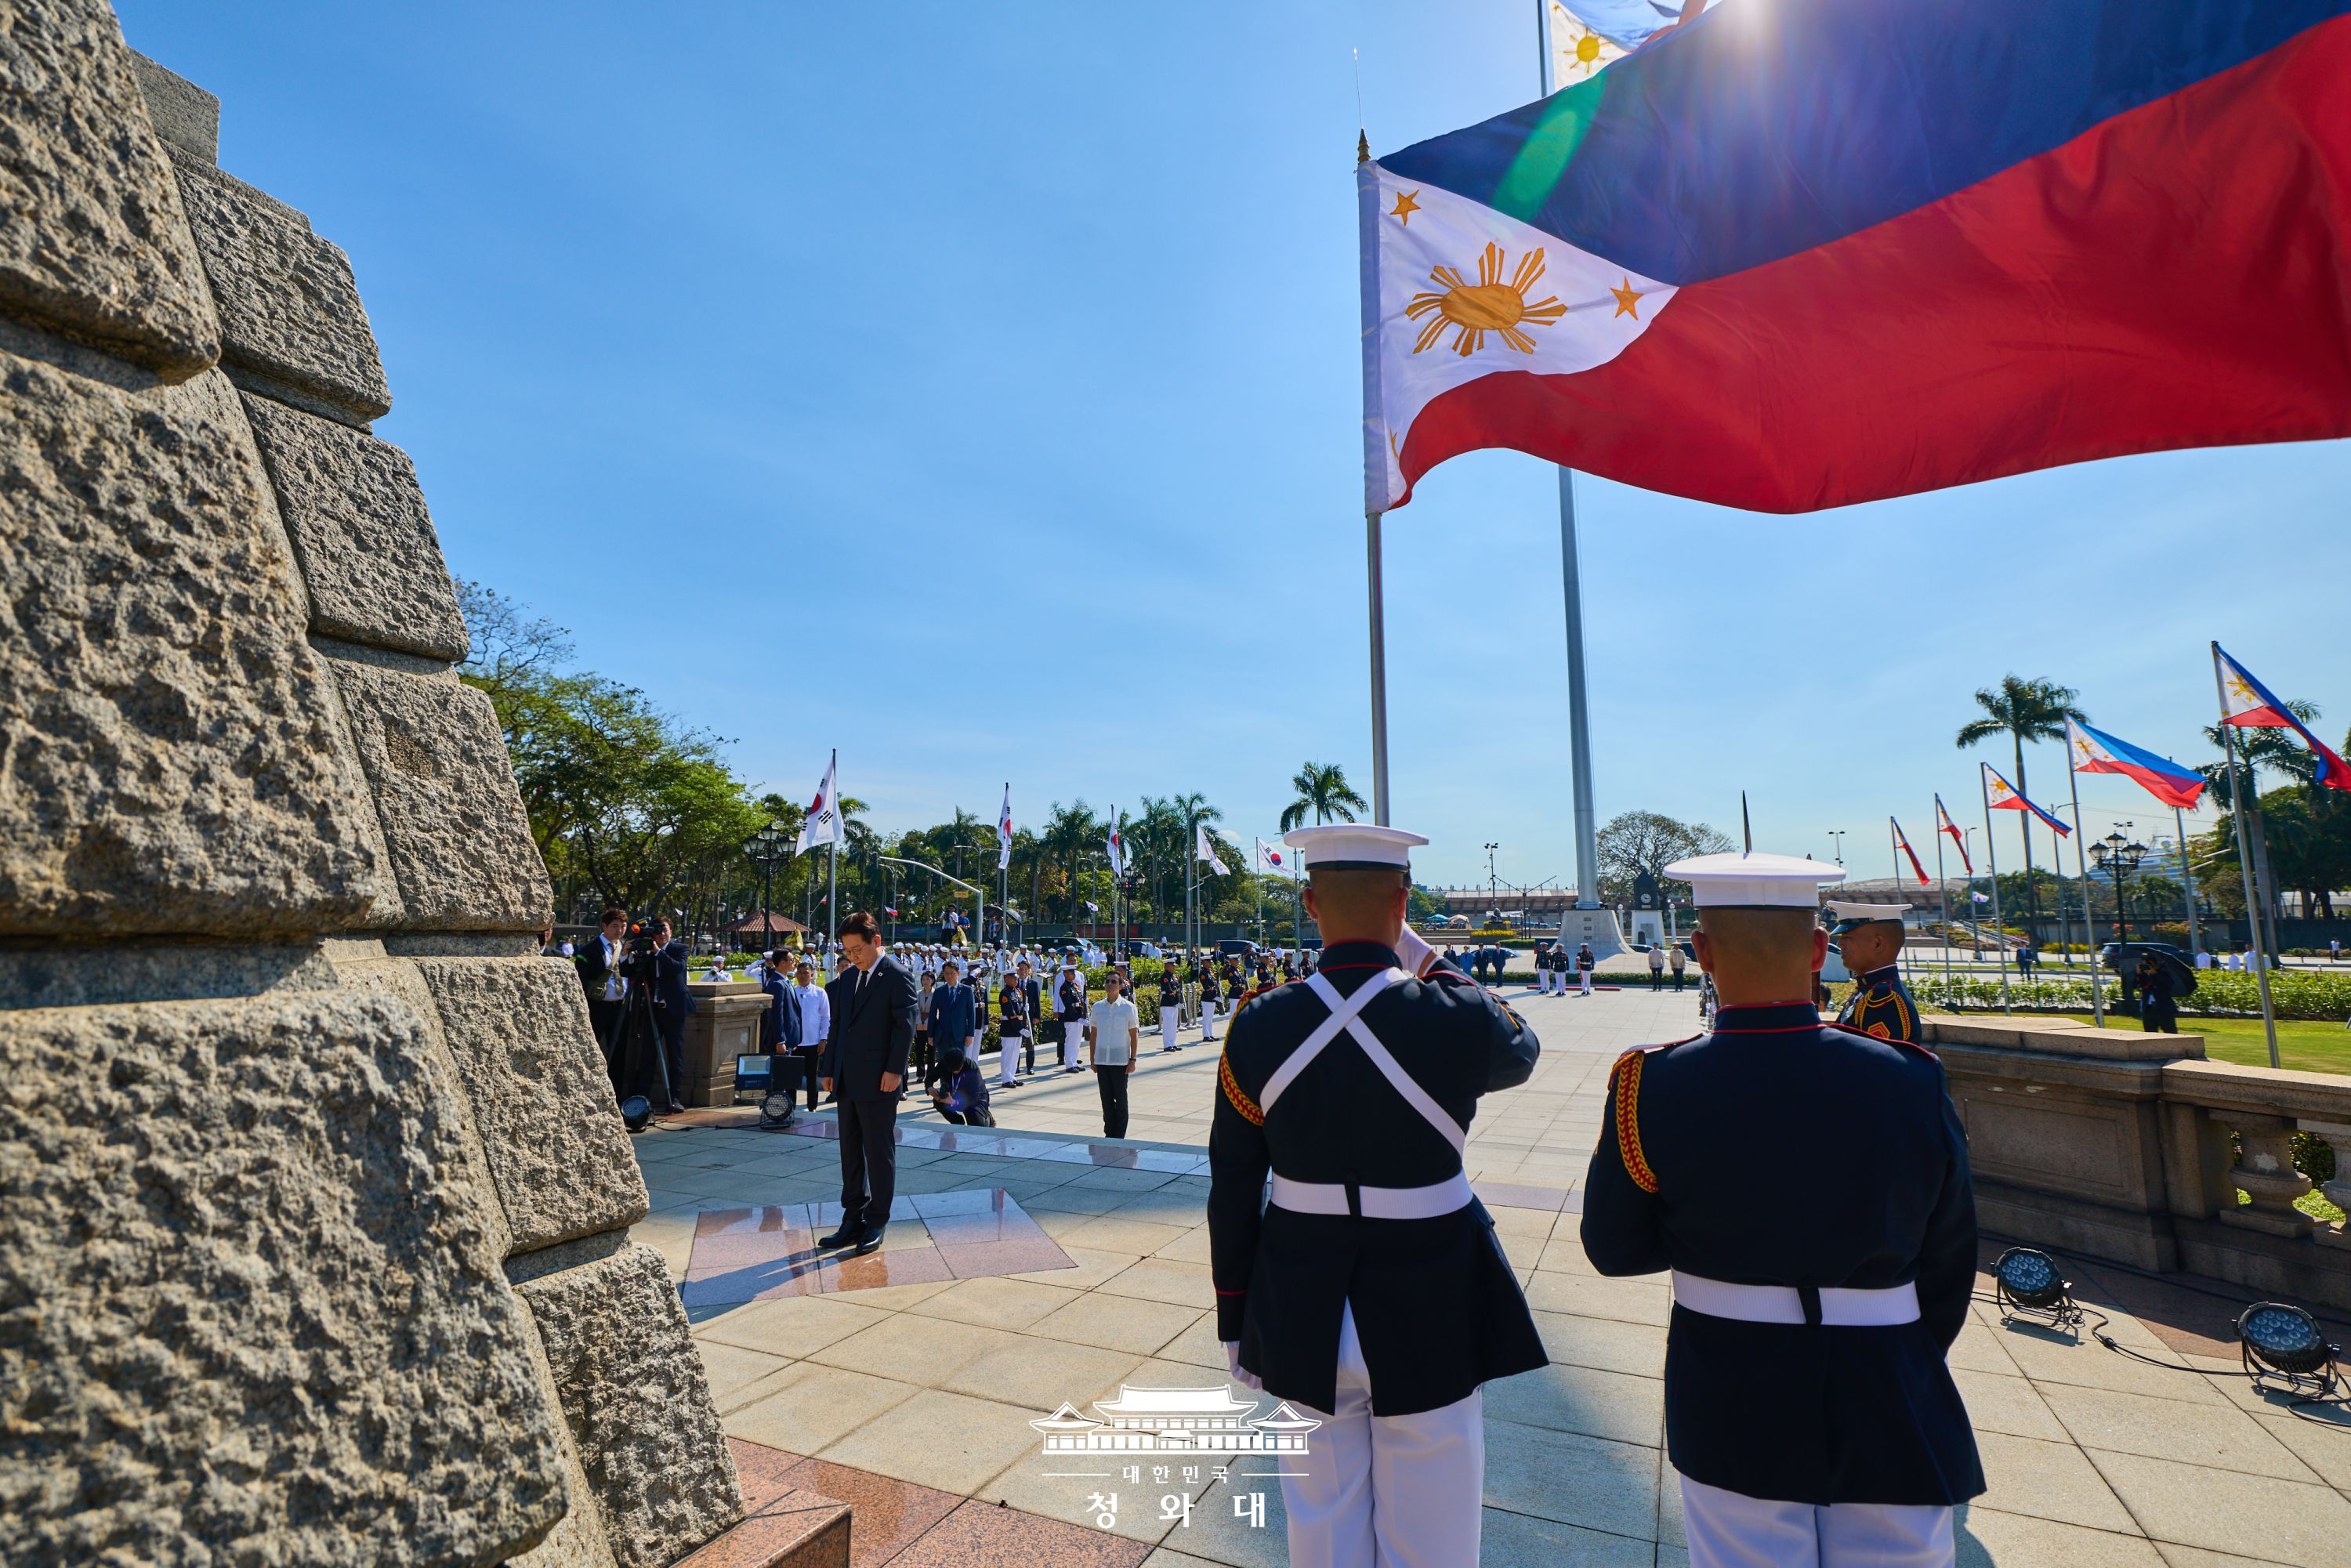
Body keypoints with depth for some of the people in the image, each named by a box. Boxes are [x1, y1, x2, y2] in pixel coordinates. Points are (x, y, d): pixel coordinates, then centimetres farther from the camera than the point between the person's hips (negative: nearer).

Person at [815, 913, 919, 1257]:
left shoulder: (897, 977, -9)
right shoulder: (848, 978, 14)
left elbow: (905, 1025, -13)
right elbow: (837, 1026, 17)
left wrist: (894, 1070, -18)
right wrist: (829, 1069, 12)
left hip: (878, 1083, -7)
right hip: (847, 1082, 8)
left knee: (879, 1153, 2)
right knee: (850, 1153, 13)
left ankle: (876, 1224, 13)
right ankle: (853, 1221, 22)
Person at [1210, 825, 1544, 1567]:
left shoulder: (1257, 1026, -11)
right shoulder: (1454, 1017, -19)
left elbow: (1232, 1193, -3)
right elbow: (1521, 1051, 7)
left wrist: (1236, 1324, 9)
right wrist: (1429, 963, 8)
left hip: (1304, 1319, 3)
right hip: (1430, 1318, -2)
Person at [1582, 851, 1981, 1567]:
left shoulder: (1651, 1085, -18)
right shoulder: (1913, 1082, -12)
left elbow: (1614, 1251, -7)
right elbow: (1948, 1261, 1)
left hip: (1730, 1415, -1)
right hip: (1890, 1408, 1)